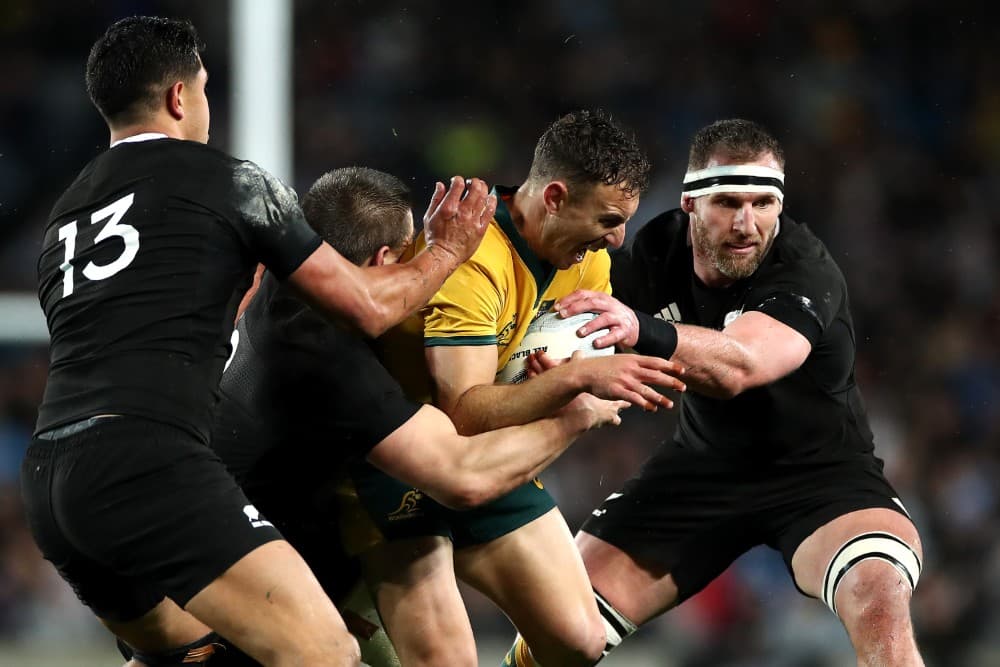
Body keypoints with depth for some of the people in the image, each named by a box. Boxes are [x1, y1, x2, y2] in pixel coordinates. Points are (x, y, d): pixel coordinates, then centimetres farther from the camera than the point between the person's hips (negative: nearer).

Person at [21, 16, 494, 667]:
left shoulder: (65, 215, 25)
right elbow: (371, 307, 11)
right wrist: (446, 251, 30)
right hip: (145, 462, -8)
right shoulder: (228, 180, 6)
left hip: (48, 478, 8)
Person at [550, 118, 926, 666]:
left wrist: (640, 330, -63)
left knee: (880, 597, -36)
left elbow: (739, 365, -45)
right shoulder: (657, 250, -11)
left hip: (818, 470, -4)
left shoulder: (805, 270, -27)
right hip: (704, 462, 5)